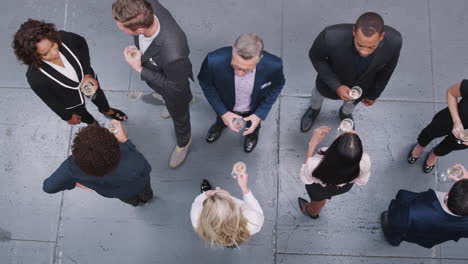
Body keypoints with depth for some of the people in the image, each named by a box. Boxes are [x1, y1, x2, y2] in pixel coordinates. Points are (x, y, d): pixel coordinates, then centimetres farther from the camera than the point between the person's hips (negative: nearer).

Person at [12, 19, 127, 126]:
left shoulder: (64, 38, -38)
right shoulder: (35, 77, -42)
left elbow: (82, 44, -12)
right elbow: (50, 100, -22)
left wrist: (88, 73, -18)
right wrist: (67, 116, -6)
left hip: (87, 78, 2)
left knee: (98, 95, 35)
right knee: (83, 115, 31)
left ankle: (107, 110, 71)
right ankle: (93, 124, 68)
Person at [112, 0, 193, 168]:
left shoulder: (173, 54, -50)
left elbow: (176, 87, -28)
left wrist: (140, 69, -29)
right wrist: (138, 48, -7)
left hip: (173, 87, -5)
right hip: (153, 69, 5)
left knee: (179, 116, 28)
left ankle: (183, 142, 60)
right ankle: (177, 100, 73)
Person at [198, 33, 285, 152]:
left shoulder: (273, 65, -39)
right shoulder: (214, 61, -42)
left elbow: (276, 86, -14)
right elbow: (205, 83, -18)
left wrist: (260, 114, -19)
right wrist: (222, 113, -21)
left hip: (253, 111, 1)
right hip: (225, 109, 0)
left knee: (252, 128, 34)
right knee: (222, 120, 34)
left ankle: (253, 131, 69)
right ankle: (220, 124, 69)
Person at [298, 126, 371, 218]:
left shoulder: (315, 165, -47)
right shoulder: (364, 161, -41)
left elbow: (306, 179, -20)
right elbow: (362, 181, -15)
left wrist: (312, 144, -22)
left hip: (319, 189, -2)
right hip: (345, 187, 2)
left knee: (318, 199, 36)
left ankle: (312, 212, 70)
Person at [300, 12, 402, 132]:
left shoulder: (394, 41, -38)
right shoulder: (332, 36, -46)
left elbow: (387, 68, -14)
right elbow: (315, 56, -23)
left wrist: (374, 94, 2)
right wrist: (336, 86, -29)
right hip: (333, 79, -1)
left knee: (353, 101, 35)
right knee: (320, 92, 33)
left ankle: (345, 113, 71)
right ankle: (314, 109, 69)